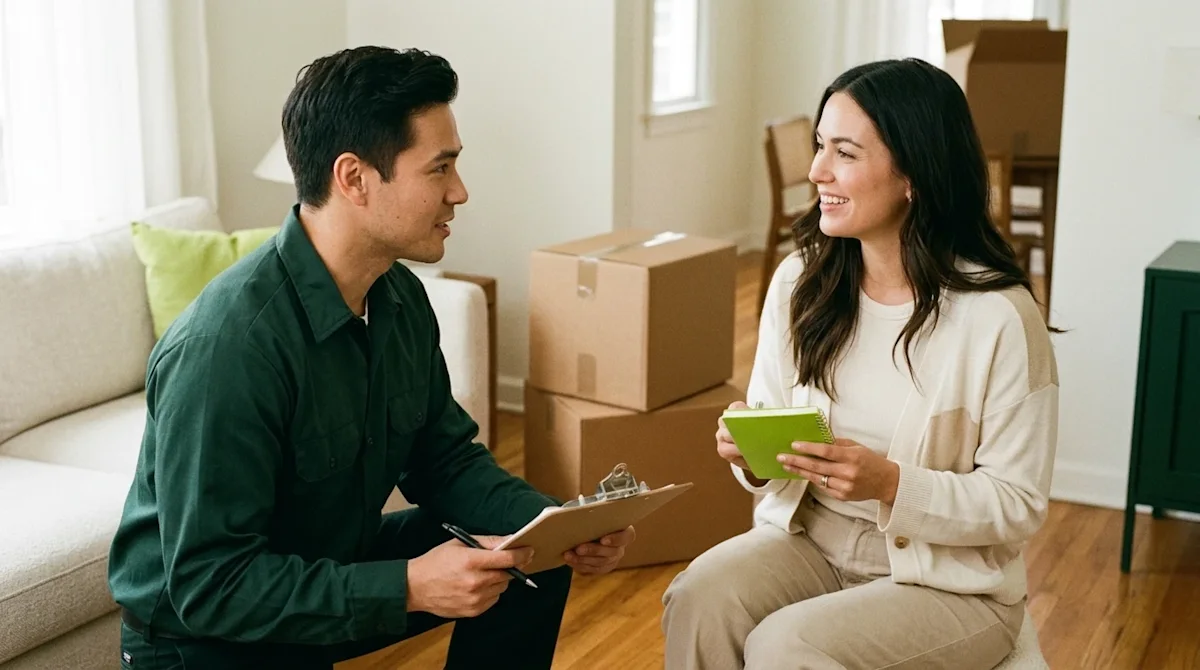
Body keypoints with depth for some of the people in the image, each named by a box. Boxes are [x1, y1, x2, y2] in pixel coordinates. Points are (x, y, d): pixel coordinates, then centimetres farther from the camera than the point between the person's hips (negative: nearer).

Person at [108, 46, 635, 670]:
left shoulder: (399, 298, -5)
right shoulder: (225, 346, -31)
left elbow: (445, 461, 5)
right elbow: (210, 585, -30)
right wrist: (407, 587, -34)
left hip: (335, 565, 8)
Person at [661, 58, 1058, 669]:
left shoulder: (999, 316, -17)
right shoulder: (799, 281, -2)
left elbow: (1019, 505, -12)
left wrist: (890, 483, -26)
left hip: (948, 578, -4)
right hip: (808, 539, 4)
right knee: (698, 598, -24)